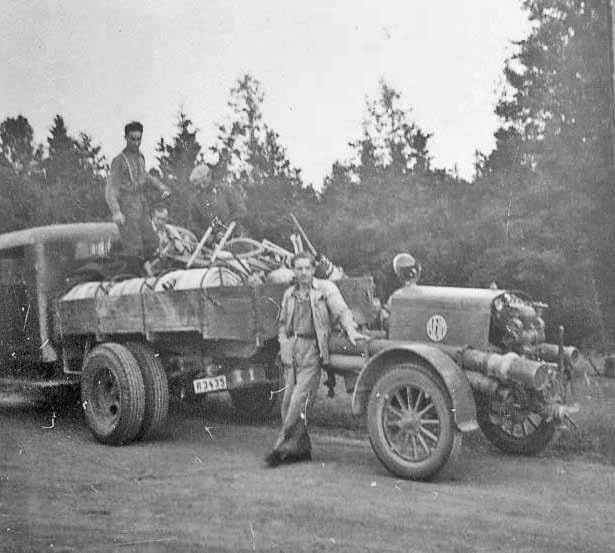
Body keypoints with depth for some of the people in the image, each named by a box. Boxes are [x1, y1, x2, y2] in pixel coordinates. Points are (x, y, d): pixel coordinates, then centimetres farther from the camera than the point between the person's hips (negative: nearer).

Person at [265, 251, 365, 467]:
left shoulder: (326, 288, 3)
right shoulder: (289, 294, 18)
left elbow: (341, 311, -7)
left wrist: (351, 330, -24)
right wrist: (284, 347, 8)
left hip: (312, 348, -5)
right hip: (292, 348, 5)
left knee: (300, 398, -13)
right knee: (288, 399, 2)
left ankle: (282, 446, -11)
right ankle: (301, 449, 12)